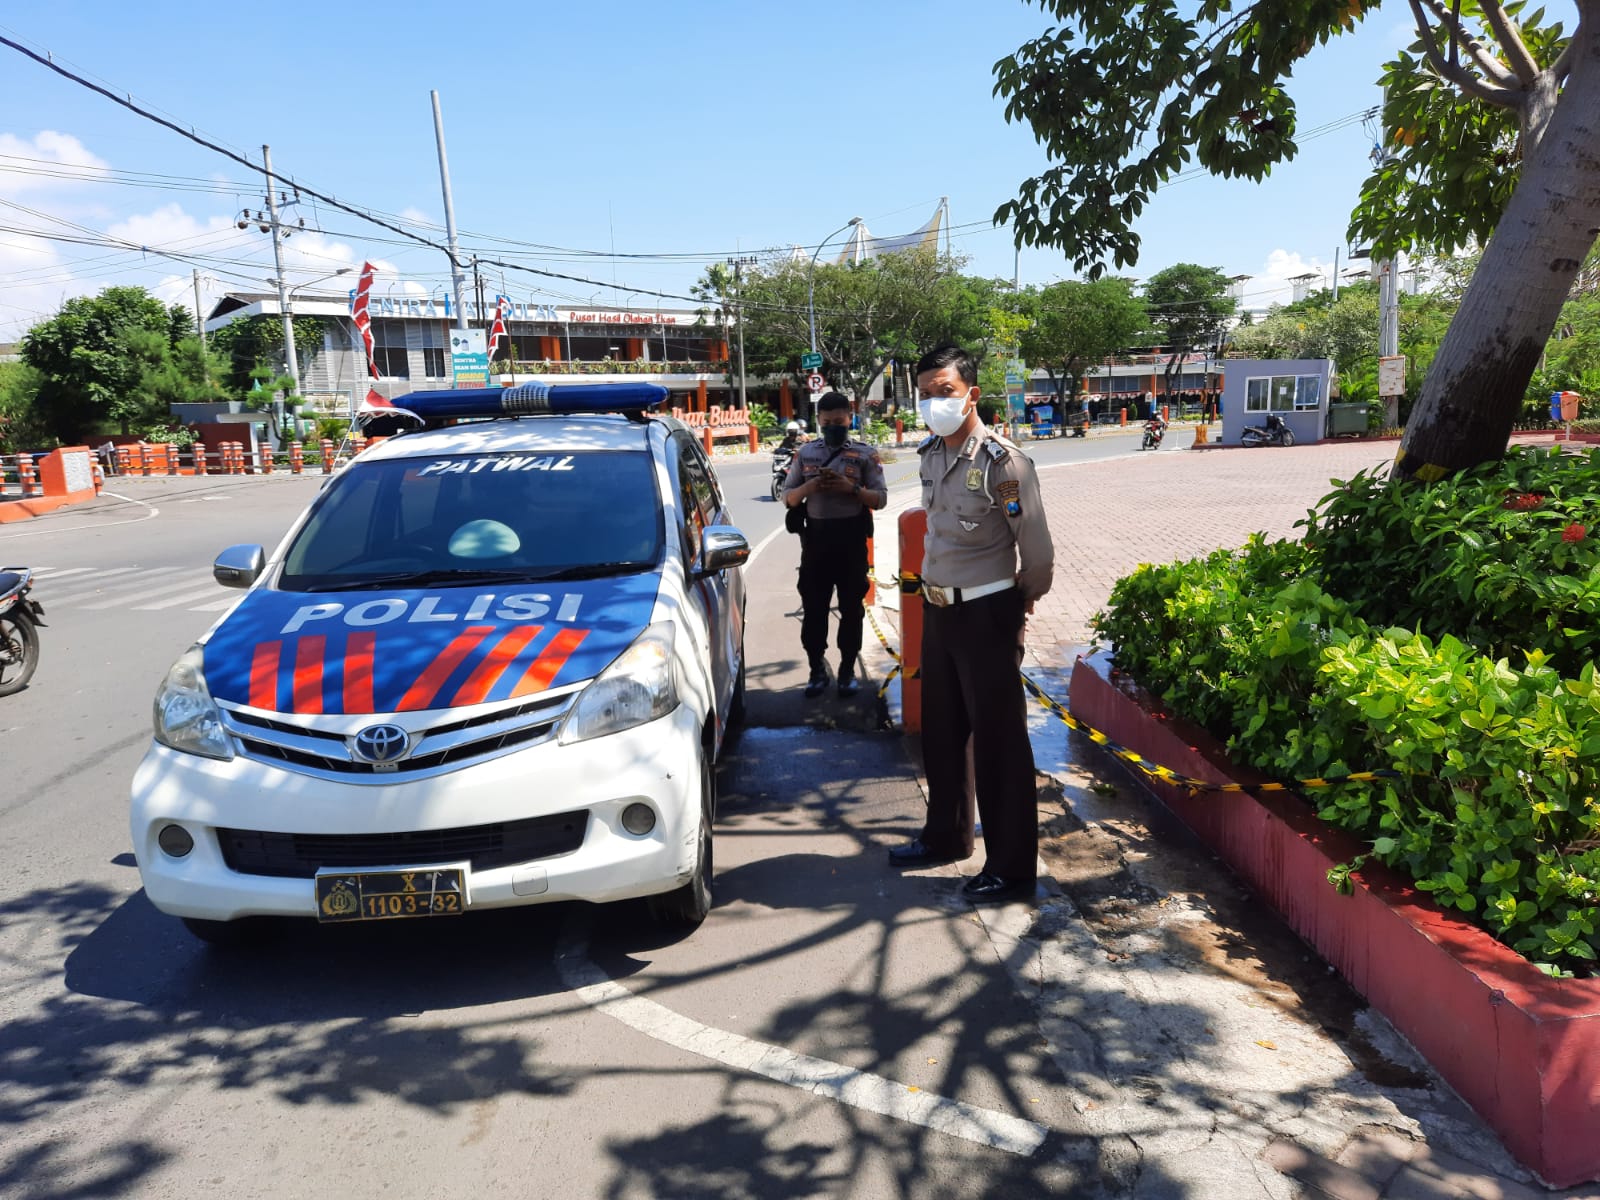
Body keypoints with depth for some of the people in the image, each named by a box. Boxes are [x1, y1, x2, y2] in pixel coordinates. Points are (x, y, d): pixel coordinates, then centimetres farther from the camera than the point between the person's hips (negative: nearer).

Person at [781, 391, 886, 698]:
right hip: (816, 538, 2)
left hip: (852, 539, -2)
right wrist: (810, 486, -13)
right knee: (813, 607, 5)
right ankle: (817, 670, 16)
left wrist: (851, 488, -20)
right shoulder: (805, 453, 8)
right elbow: (787, 498, 7)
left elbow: (881, 499, -4)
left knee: (851, 607, 5)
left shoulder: (865, 454, 1)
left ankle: (848, 670, 17)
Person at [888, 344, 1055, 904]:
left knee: (998, 741, 1)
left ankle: (1012, 868, 14)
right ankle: (945, 836, 37)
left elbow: (1037, 550, -14)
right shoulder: (929, 454, 4)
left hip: (987, 613, -7)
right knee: (941, 732, 18)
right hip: (938, 607, 8)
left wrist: (1020, 599, 1)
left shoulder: (1002, 462, -19)